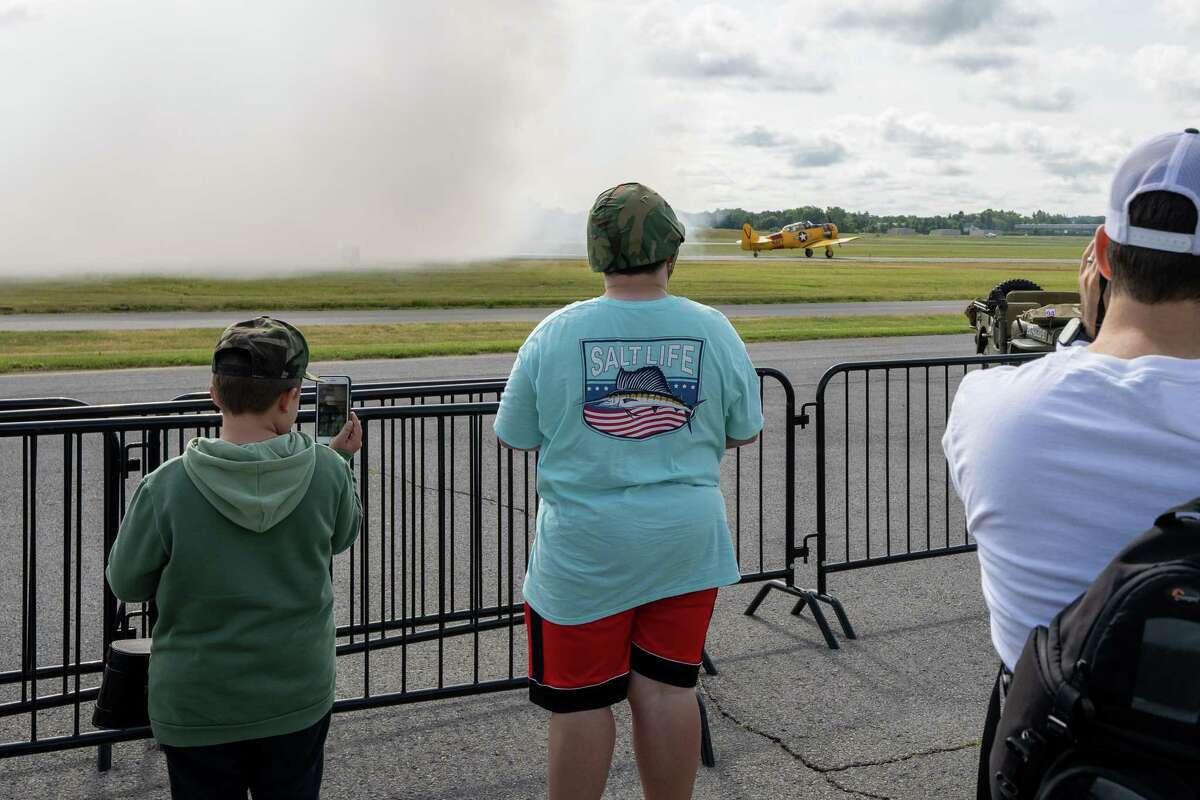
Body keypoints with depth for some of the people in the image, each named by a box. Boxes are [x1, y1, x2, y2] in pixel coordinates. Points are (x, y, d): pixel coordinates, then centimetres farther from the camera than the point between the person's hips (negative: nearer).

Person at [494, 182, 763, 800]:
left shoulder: (556, 333, -10)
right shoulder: (713, 330, -6)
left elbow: (515, 437, 0)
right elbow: (744, 433, 6)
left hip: (584, 552, -2)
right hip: (685, 543, 2)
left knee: (580, 702, 9)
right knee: (667, 690, 13)